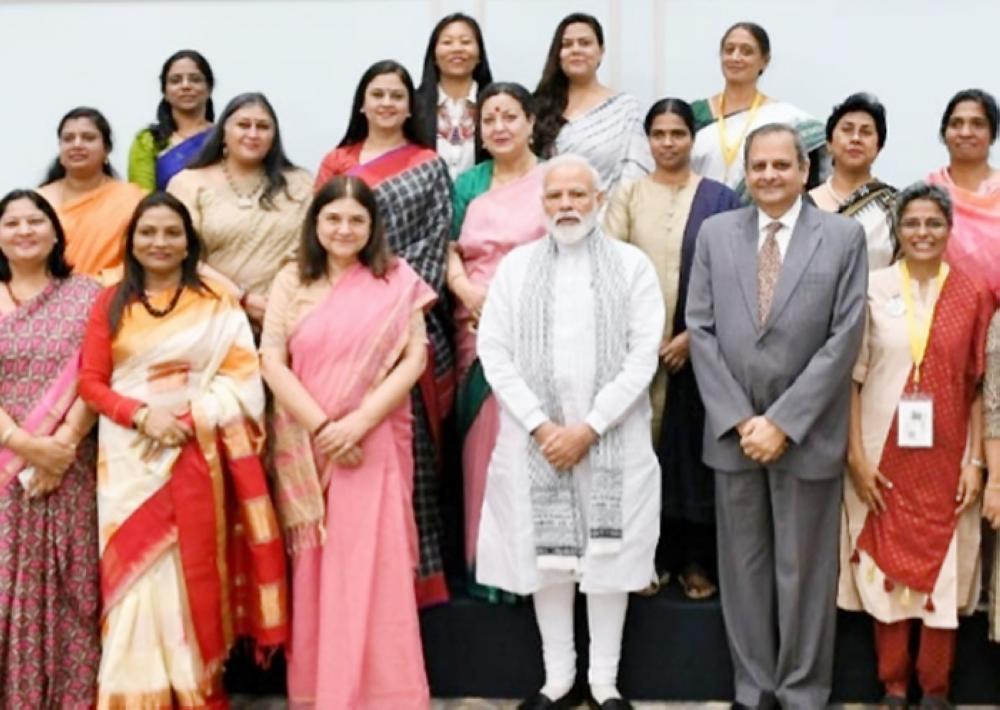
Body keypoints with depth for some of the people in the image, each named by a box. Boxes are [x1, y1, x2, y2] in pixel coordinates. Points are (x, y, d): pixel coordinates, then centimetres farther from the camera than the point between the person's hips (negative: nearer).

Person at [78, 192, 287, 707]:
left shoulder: (217, 303, 6)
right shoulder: (111, 303, 8)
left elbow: (241, 372, 0)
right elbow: (91, 382, 3)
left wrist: (195, 417, -16)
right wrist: (142, 414, -13)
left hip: (196, 453, -1)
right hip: (129, 459, 1)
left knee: (195, 569, 2)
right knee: (135, 571, -1)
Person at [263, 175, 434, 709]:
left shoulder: (397, 280, 4)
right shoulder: (291, 282, 7)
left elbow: (414, 360, -3)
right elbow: (272, 361, -1)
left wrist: (359, 422, -14)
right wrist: (322, 427, -11)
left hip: (374, 444, -1)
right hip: (308, 448, 1)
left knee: (374, 568, -3)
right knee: (315, 570, 6)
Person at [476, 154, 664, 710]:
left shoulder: (632, 264, 3)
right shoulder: (516, 266, 7)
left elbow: (644, 355, -5)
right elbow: (494, 352, 1)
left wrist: (589, 427, -12)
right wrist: (540, 425, -9)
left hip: (612, 436, -1)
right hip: (535, 436, 1)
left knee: (610, 555, 3)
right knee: (545, 553, 5)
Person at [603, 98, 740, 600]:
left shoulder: (718, 198, 4)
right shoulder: (627, 194, 8)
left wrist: (693, 334, -11)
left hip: (698, 344, -1)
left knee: (694, 448, 3)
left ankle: (696, 560, 12)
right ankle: (650, 556, 12)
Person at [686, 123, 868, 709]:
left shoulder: (845, 236, -1)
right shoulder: (716, 233, 6)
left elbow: (845, 338, -7)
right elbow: (701, 330, 2)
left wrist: (783, 422, -12)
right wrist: (738, 419, -8)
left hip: (807, 434, -2)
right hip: (733, 431, 2)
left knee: (805, 569, 7)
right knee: (743, 565, 10)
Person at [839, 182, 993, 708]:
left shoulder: (972, 295, 1)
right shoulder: (872, 289, -2)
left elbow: (981, 384, 2)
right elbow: (851, 376, -1)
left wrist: (976, 461, -4)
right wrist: (856, 455, -7)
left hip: (945, 459, 1)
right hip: (884, 457, 0)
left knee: (942, 569, 6)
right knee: (887, 566, 6)